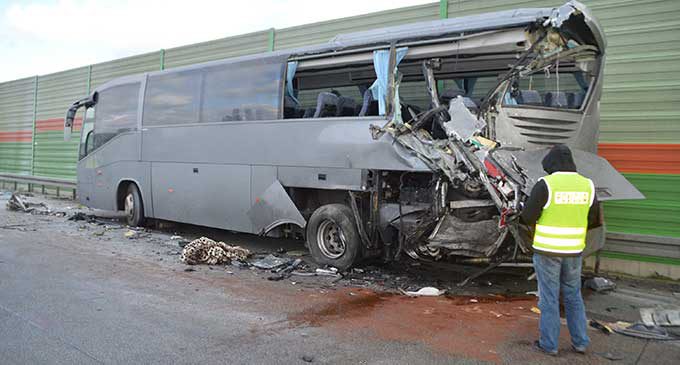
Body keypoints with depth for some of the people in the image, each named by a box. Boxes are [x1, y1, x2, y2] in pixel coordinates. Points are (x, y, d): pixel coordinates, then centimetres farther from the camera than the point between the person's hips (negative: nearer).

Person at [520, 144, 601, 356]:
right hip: (573, 250, 5)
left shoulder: (545, 185, -16)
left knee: (549, 297, 6)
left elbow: (528, 216, -14)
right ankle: (580, 342, 24)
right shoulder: (586, 185, 0)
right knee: (573, 295, 19)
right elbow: (593, 219, 7)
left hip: (547, 249, -4)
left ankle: (549, 344, 15)